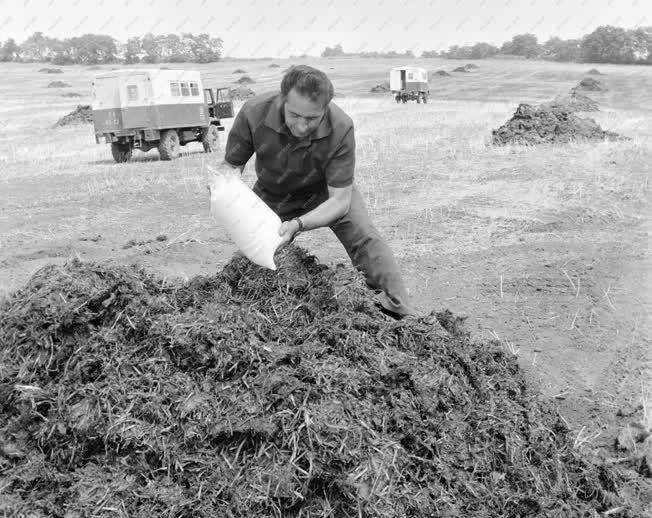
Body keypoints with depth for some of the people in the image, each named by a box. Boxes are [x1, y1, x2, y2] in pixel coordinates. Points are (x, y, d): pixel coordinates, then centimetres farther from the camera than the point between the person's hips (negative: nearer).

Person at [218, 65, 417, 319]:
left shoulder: (341, 128, -36)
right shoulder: (254, 112, -32)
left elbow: (339, 200, -30)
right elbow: (230, 166, -15)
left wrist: (297, 225, -46)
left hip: (326, 190, -2)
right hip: (273, 195, 2)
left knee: (365, 238, -20)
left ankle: (401, 314, -14)